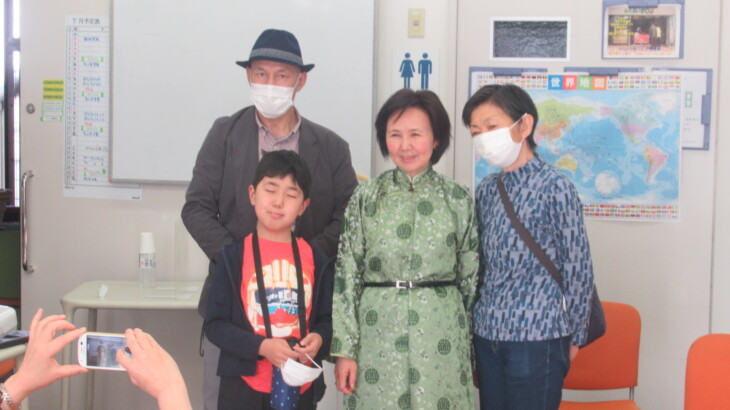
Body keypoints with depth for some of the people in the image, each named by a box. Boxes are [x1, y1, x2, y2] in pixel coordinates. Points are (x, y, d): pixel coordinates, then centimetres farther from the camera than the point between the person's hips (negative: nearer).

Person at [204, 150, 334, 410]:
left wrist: (319, 339, -10)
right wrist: (261, 347, -17)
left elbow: (326, 318, 12)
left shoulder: (316, 260, 5)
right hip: (244, 388, -2)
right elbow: (215, 324, -4)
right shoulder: (234, 256, -3)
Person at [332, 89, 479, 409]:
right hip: (378, 334, 0)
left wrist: (471, 344, 10)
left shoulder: (458, 200, 2)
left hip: (441, 338, 0)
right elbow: (346, 275, 0)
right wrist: (344, 348, -4)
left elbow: (470, 277, 7)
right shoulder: (365, 198, 1)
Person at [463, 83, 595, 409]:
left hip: (537, 337, -6)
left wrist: (573, 338, -1)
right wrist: (479, 321, 15)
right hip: (487, 334, 6)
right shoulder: (486, 190, 8)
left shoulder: (555, 187, -9)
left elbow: (578, 268, -6)